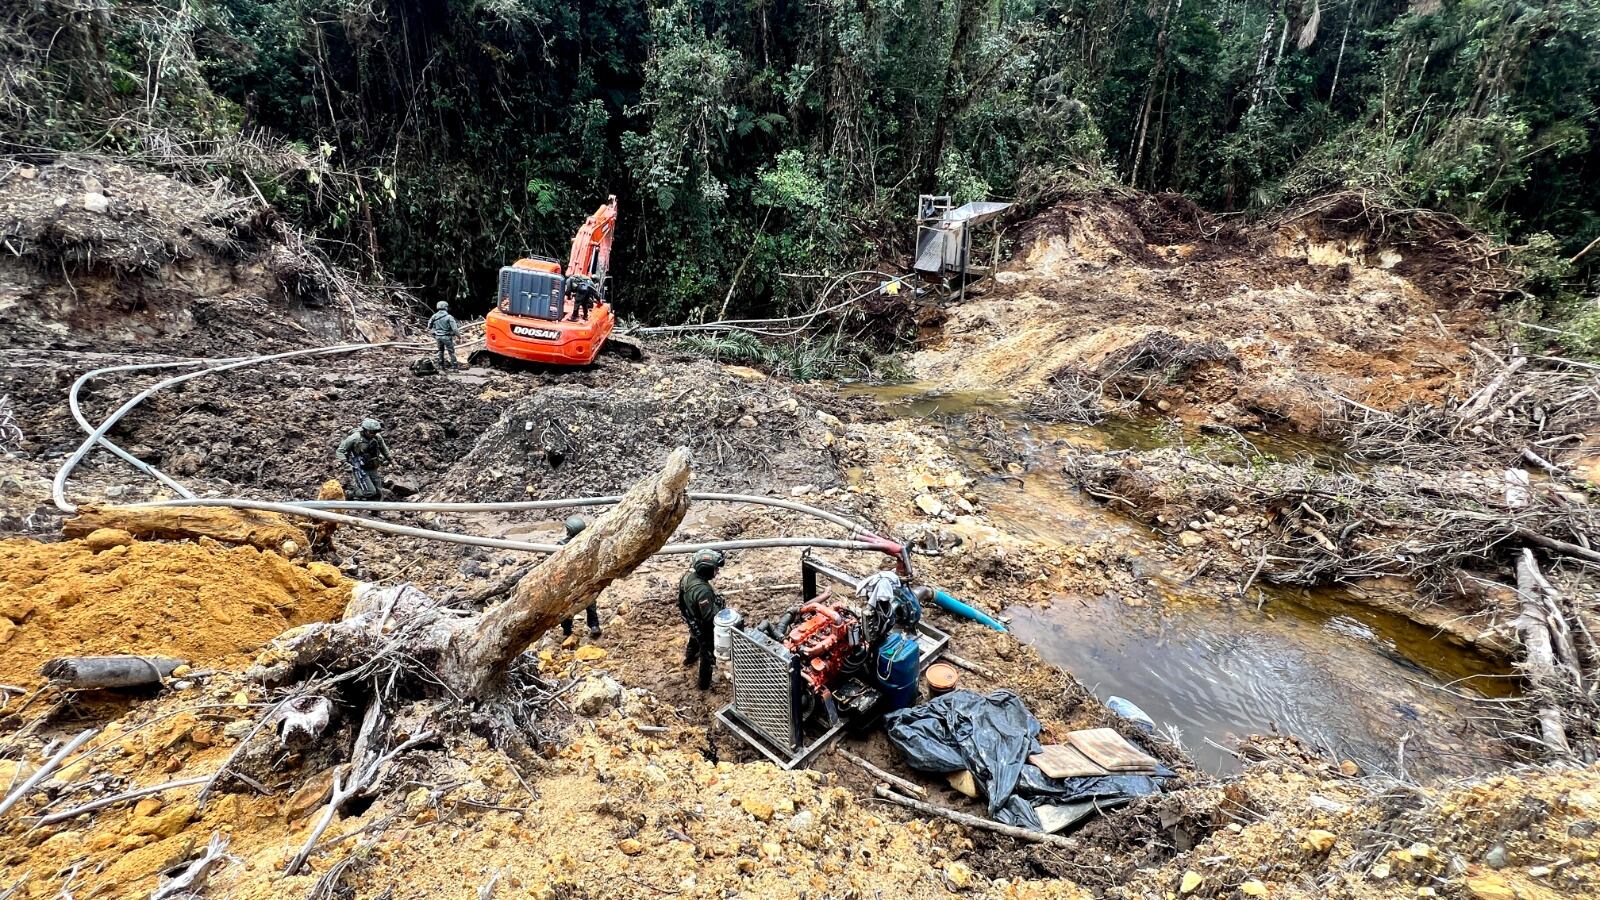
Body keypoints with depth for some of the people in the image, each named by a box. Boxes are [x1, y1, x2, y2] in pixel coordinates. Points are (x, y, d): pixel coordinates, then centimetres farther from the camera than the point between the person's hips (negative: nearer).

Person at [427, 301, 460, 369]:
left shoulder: (434, 316, 1)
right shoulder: (449, 317, -15)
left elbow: (429, 326, 13)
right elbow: (454, 328, -18)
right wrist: (459, 334, -4)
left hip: (438, 336, 5)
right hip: (447, 337, -5)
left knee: (440, 350, 20)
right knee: (451, 351, 5)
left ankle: (441, 365, 24)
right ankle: (454, 365, 5)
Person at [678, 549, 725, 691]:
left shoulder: (688, 575, -18)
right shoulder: (702, 591, -44)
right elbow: (710, 615, -35)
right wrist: (719, 604, -18)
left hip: (691, 621, 8)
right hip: (704, 627, -8)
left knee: (694, 640, 38)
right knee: (707, 654, 18)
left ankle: (689, 658, 68)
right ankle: (705, 683, 38)